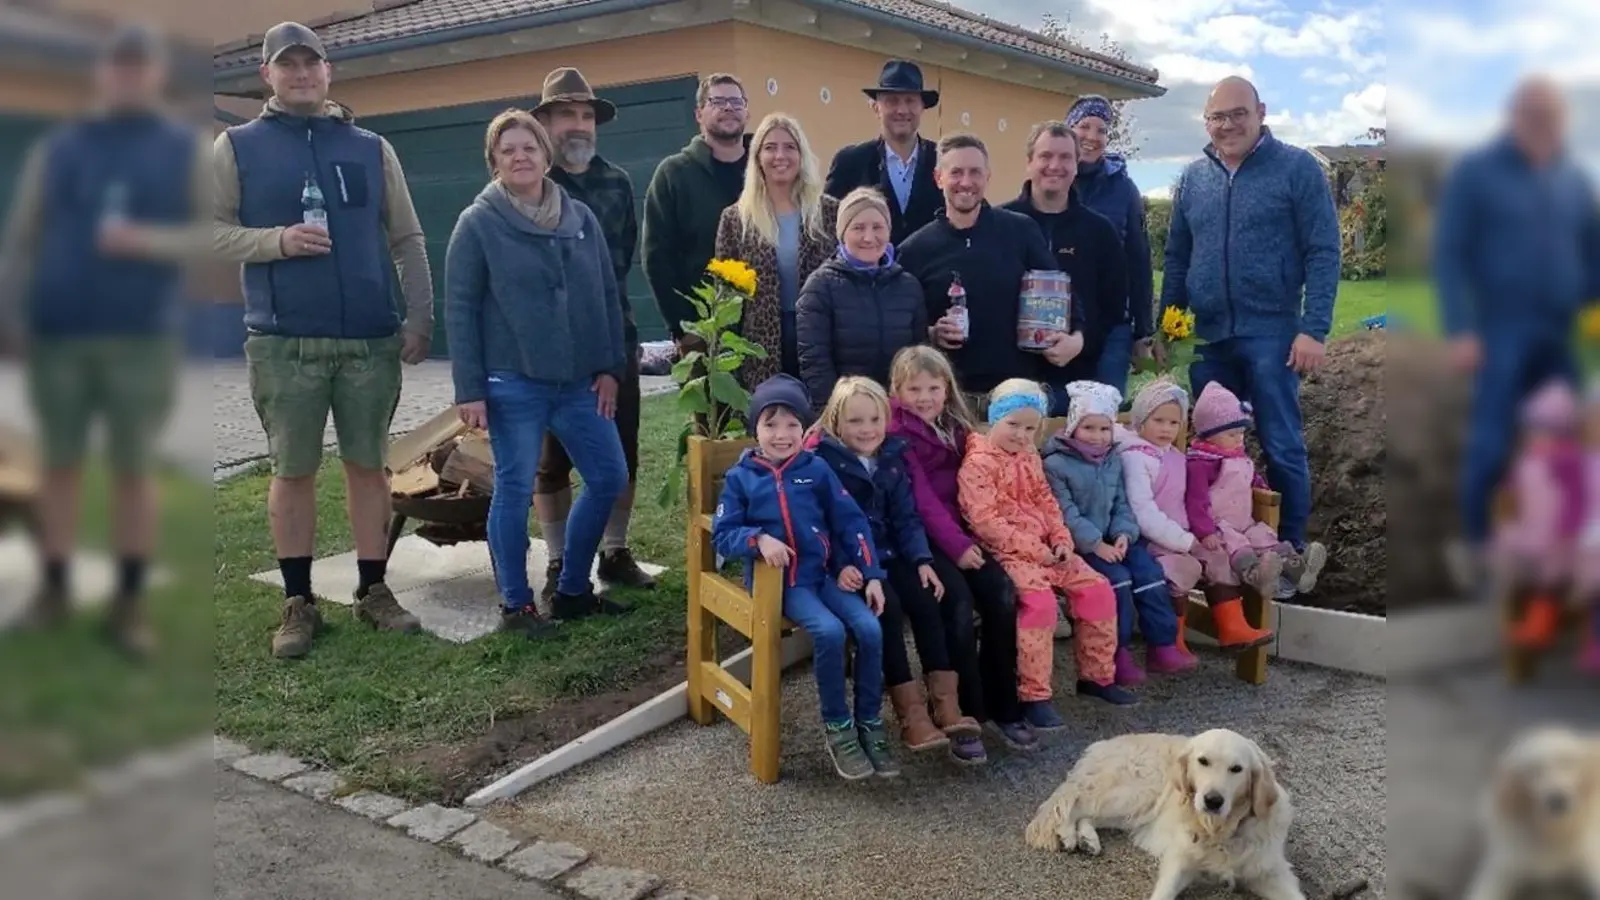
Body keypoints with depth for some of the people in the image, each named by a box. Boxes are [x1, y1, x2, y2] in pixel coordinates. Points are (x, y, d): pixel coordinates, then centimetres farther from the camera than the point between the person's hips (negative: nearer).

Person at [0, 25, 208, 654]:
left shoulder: (189, 151, 5)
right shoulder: (56, 148, 9)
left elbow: (213, 234, -2)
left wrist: (145, 241, -17)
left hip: (141, 336, -1)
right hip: (59, 331, 2)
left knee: (134, 470, 1)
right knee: (60, 464, 8)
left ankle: (129, 604, 11)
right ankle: (54, 590, 21)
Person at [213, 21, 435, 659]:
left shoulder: (371, 148, 11)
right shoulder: (237, 146, 6)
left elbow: (408, 239, 10)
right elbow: (215, 232, 2)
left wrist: (420, 320, 1)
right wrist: (277, 240, -15)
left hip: (371, 340, 2)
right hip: (284, 342, -1)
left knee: (368, 465, 7)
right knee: (292, 471, 4)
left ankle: (373, 591, 18)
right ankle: (298, 602, 15)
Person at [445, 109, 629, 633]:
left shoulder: (581, 218, 8)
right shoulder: (478, 223, -3)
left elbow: (607, 296, 11)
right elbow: (459, 309, -5)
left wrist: (610, 367, 5)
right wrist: (469, 389, -10)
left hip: (579, 382, 5)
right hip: (514, 384, -5)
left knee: (609, 478, 7)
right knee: (515, 490, 0)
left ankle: (572, 590, 23)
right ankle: (515, 603, 16)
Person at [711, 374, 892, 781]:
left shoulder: (816, 469, 5)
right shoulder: (740, 477, 1)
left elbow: (851, 522, 5)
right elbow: (722, 534, -2)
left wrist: (871, 575, -1)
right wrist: (759, 539, -23)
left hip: (824, 574, 3)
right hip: (777, 581, -3)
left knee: (870, 629, -18)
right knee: (830, 631, -27)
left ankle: (870, 724, 1)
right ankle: (837, 727, -7)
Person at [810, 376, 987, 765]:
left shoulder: (892, 457, 10)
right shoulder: (823, 459, -8)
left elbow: (906, 517, 10)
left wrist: (922, 560, -5)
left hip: (889, 555, 6)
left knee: (927, 601, -17)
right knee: (887, 607, -28)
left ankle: (947, 706, -16)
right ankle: (912, 713, -24)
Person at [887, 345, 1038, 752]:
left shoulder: (957, 427, 15)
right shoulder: (896, 434, -5)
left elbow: (967, 489, 14)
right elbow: (921, 498, -13)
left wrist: (968, 538, -2)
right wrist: (957, 545, -19)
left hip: (960, 532, 6)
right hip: (921, 537, -6)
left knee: (1002, 597, -15)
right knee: (959, 602, -27)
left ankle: (1002, 706, -2)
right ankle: (964, 713, -13)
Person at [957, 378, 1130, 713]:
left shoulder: (1030, 459, 15)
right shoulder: (978, 463, -11)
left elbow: (1047, 504, 17)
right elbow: (985, 521, -18)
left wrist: (1061, 540, -1)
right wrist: (1032, 548, -19)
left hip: (1045, 549, 9)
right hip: (1007, 552, -8)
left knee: (1097, 588, 0)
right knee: (1040, 600, -31)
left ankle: (1096, 676, 15)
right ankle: (1034, 695, -21)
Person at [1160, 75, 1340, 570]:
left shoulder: (1297, 168, -2)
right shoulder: (1193, 178, 11)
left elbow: (1323, 252, -6)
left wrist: (1314, 328, -13)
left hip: (1271, 333, -4)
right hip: (1206, 337, 4)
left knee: (1282, 447, 3)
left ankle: (1290, 551, 15)